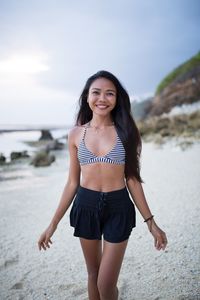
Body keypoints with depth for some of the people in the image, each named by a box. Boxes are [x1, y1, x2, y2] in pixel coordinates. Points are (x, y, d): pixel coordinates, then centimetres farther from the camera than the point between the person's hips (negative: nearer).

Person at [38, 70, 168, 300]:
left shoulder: (125, 132, -5)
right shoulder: (76, 134, 0)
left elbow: (132, 180, -1)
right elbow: (72, 182, 4)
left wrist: (151, 222, 0)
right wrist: (53, 224, 6)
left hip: (118, 208, -2)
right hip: (86, 206, 2)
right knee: (93, 275, 19)